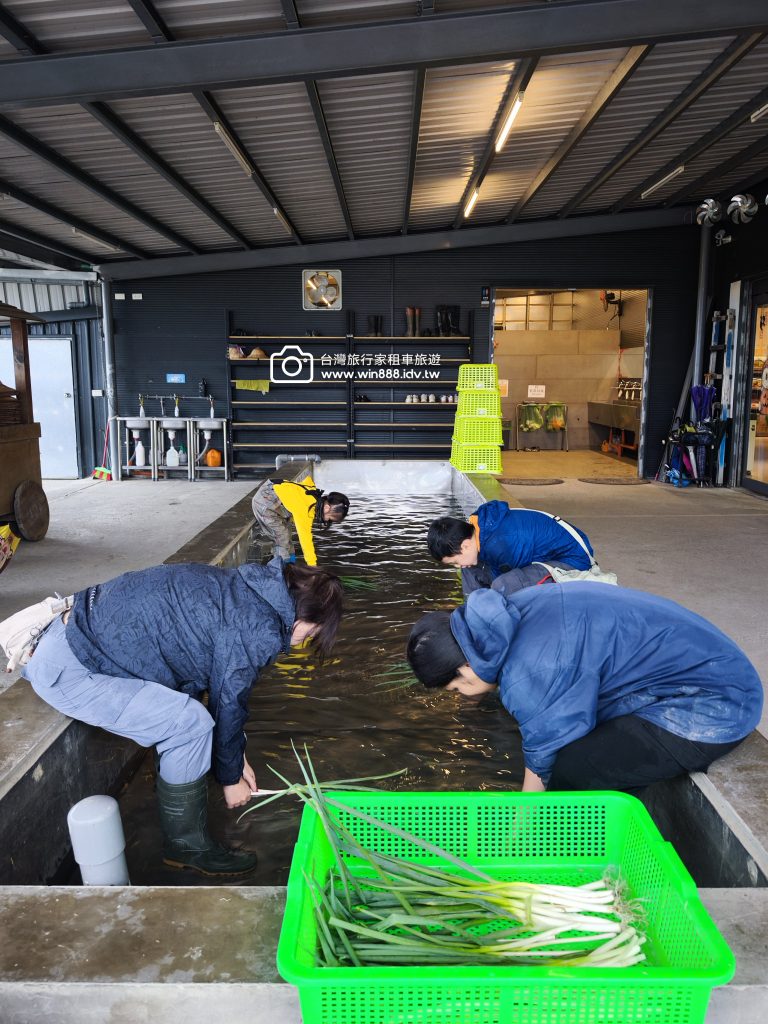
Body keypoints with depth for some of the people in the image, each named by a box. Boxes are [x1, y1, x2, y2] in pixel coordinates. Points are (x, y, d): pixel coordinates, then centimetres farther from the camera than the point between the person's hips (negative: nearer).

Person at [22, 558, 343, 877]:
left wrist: (237, 757, 24)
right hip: (66, 670, -10)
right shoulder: (259, 629, -18)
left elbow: (226, 686, 18)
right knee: (191, 724, -13)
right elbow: (228, 702, -8)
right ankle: (187, 846, 8)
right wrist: (231, 777, 10)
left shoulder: (247, 591, 10)